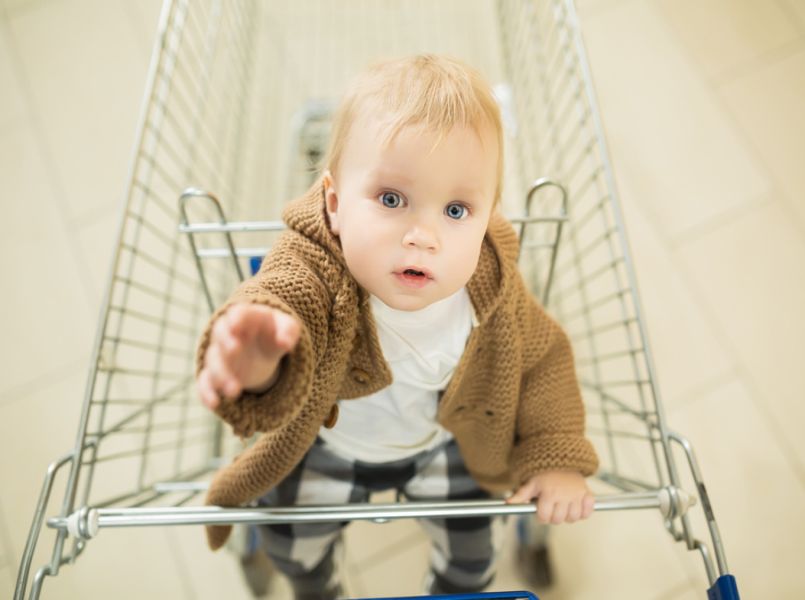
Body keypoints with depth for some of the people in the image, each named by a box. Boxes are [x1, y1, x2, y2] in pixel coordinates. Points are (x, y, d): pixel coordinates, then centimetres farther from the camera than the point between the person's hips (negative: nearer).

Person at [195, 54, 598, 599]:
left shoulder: (490, 287, -29)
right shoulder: (313, 271, -39)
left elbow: (543, 357, -11)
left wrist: (558, 459, -11)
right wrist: (257, 363, -84)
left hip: (444, 442, 1)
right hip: (326, 446, 0)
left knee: (472, 553, 17)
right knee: (292, 546, 20)